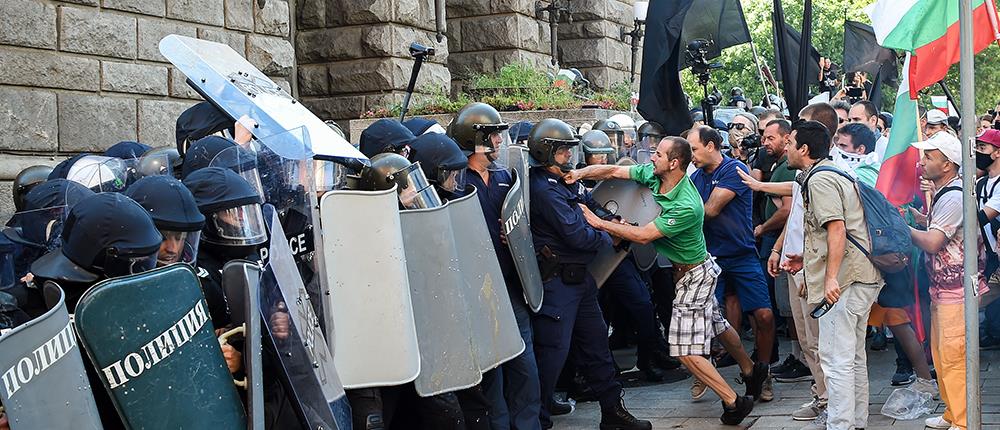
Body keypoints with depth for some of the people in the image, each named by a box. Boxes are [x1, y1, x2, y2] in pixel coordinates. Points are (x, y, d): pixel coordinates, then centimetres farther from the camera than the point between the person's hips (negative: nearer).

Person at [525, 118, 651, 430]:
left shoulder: (565, 182, 12)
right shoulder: (545, 190, -19)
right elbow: (577, 235, -23)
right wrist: (607, 238, -5)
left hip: (579, 276, 10)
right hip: (556, 281, -10)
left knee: (595, 342, 17)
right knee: (554, 349, -6)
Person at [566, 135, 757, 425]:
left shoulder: (687, 207, -33)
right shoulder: (652, 174, -10)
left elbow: (643, 235, -31)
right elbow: (613, 171, -7)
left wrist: (599, 223, -28)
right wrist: (580, 173, -24)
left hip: (694, 275, -9)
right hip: (688, 268, 9)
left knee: (686, 351, -9)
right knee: (716, 325, 26)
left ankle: (734, 402, -1)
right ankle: (753, 371, 45)